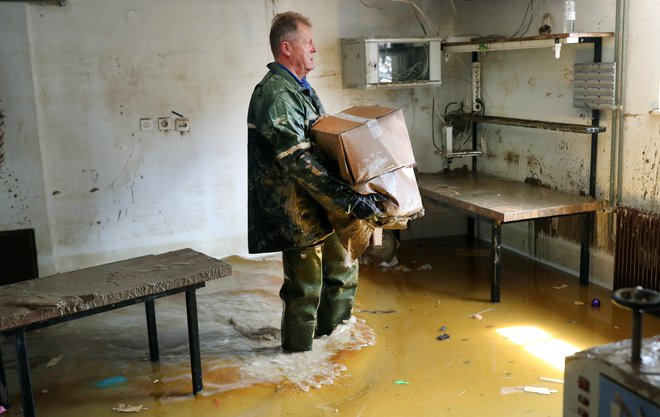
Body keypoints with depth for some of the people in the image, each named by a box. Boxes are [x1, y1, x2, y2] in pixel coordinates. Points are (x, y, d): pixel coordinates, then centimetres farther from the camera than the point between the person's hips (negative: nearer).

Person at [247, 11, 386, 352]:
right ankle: (299, 351, 21)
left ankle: (328, 337, 36)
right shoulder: (275, 94, -19)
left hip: (320, 207, 10)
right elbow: (298, 160, -27)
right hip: (297, 209, -10)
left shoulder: (300, 88, 14)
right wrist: (349, 199, -30)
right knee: (305, 286, 2)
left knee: (343, 269, 19)